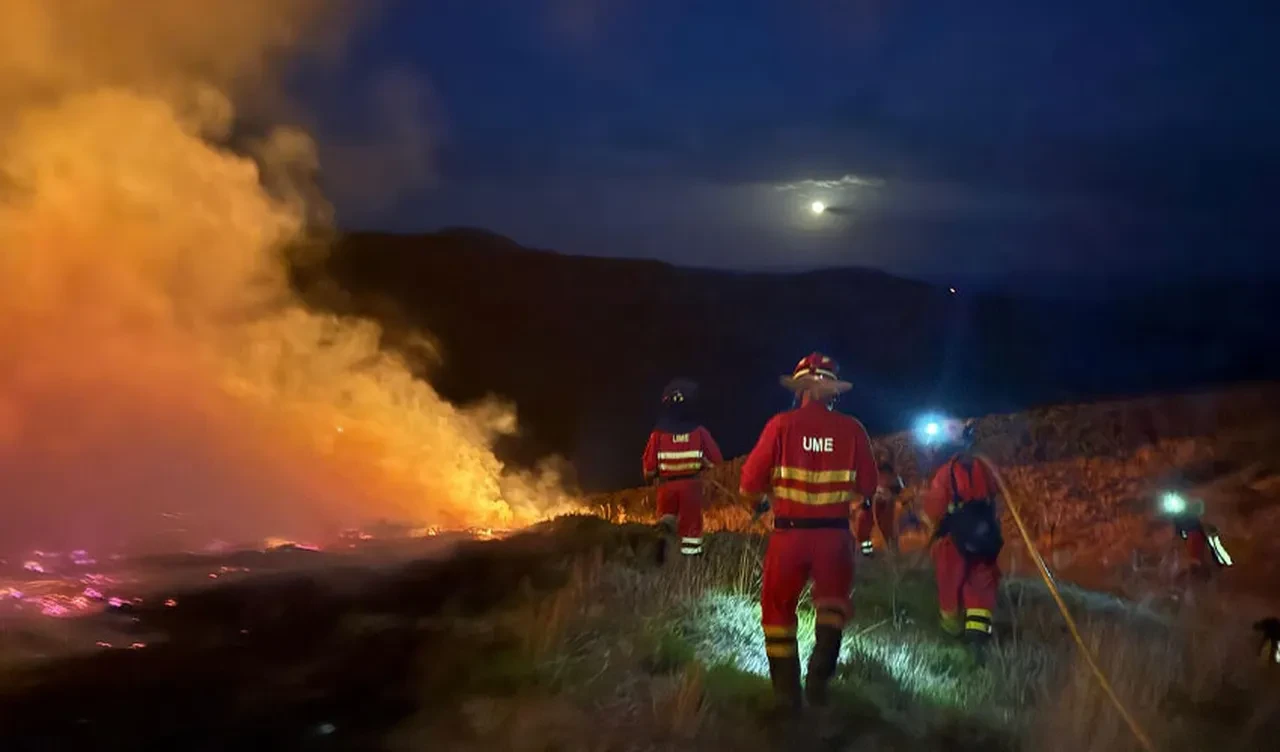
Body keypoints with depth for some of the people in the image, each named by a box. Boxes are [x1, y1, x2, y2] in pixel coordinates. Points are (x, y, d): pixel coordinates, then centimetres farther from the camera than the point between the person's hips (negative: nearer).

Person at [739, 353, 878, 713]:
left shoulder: (782, 424, -8)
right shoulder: (852, 429, -3)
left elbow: (751, 482, -7)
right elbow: (867, 486, 3)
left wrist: (765, 498, 14)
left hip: (789, 532, -1)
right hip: (834, 534, 1)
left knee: (778, 608, 17)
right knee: (832, 605, 20)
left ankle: (787, 690, 15)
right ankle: (819, 675, -1)